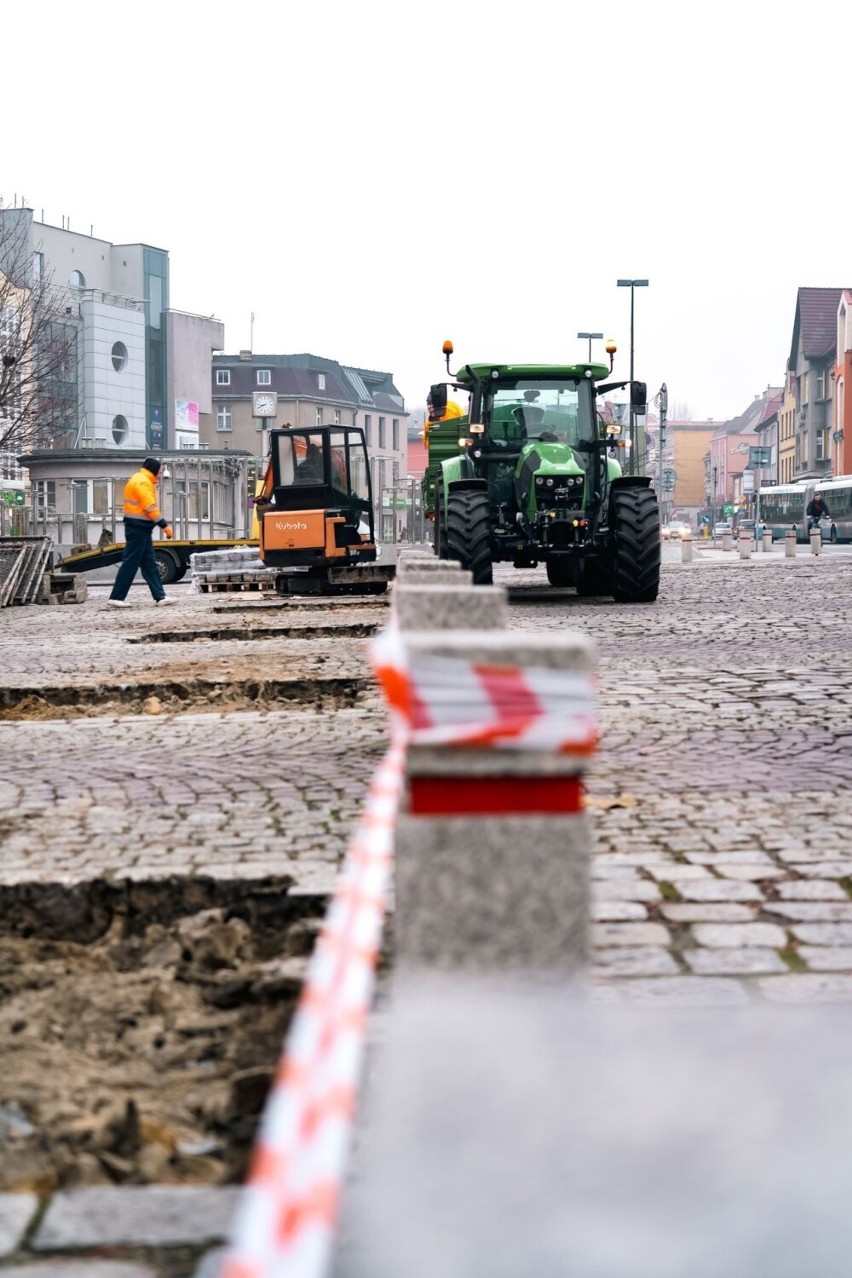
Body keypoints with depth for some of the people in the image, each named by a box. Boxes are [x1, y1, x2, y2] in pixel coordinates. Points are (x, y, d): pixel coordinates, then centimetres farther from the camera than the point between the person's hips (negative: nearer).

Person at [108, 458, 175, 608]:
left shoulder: (139, 480, 17)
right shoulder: (142, 482, -16)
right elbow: (150, 508, -20)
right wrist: (165, 526, -18)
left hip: (140, 528, 11)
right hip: (138, 528, -11)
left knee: (149, 564, 10)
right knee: (130, 563, -7)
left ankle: (160, 596, 12)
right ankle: (116, 597, -3)